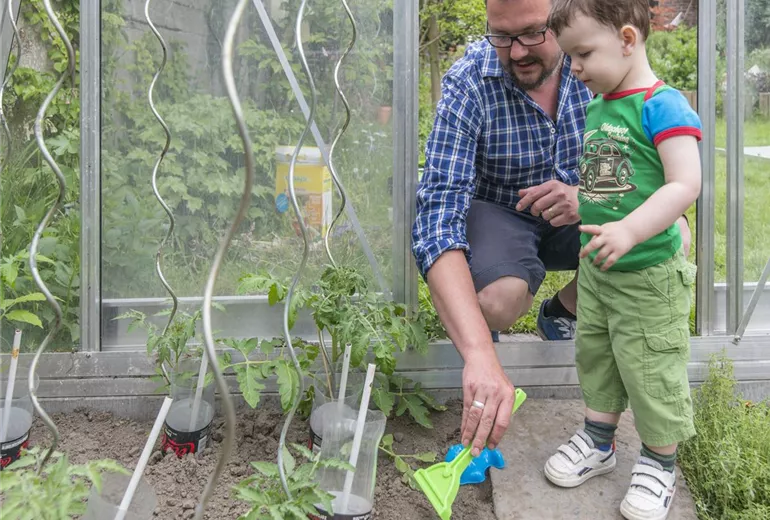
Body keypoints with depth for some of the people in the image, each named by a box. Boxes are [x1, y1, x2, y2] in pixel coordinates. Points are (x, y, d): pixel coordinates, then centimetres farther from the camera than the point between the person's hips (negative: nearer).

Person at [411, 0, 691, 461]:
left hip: (576, 212, 4)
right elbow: (438, 215, -36)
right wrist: (480, 355, -49)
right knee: (497, 301, -35)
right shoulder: (468, 85, -26)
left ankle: (562, 311, 8)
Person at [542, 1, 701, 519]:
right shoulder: (597, 108, 6)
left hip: (647, 274, -8)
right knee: (595, 354, 20)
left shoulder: (662, 105, -19)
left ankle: (660, 461, 26)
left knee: (650, 368, 5)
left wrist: (629, 230, -37)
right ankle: (599, 441, 39)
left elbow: (686, 184, -28)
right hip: (595, 268, 8)